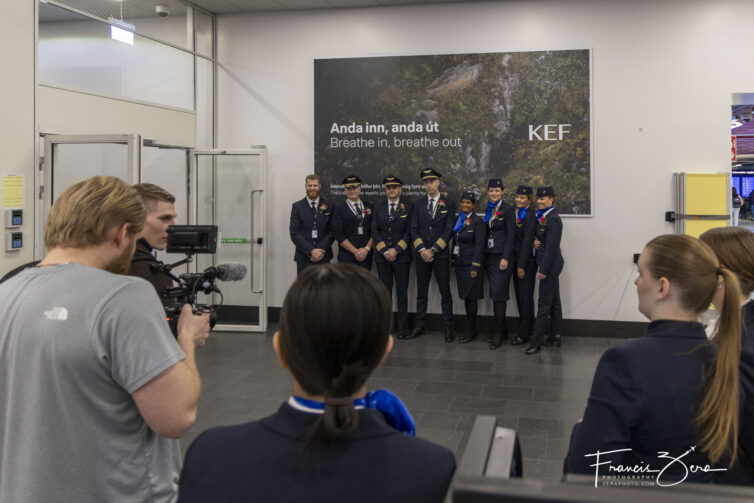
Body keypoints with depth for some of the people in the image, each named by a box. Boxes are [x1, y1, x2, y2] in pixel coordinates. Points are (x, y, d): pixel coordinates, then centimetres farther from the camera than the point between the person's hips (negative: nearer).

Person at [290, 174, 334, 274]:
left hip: (323, 257, 1)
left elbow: (332, 231, 3)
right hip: (304, 257, -1)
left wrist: (322, 250, -11)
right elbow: (294, 233, -3)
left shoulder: (328, 206, 7)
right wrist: (311, 251, -12)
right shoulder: (297, 207, 4)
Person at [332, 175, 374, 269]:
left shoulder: (369, 207, 13)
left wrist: (367, 248, -6)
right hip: (347, 257, -3)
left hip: (366, 255, 3)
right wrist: (355, 251, -10)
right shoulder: (339, 209, 2)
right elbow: (338, 235, -5)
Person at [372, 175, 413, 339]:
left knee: (402, 293, 1)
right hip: (382, 257, 2)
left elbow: (410, 232, -3)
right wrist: (385, 251, -7)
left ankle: (402, 326, 7)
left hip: (401, 256, -2)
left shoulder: (408, 207, 3)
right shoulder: (378, 208, 11)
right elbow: (374, 231, 5)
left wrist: (396, 250, -11)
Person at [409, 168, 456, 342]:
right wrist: (422, 250, -8)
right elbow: (414, 229, 6)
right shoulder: (419, 204, 9)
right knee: (421, 292, 9)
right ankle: (420, 326, 17)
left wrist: (433, 250, -12)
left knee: (445, 292, 0)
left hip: (440, 255, -3)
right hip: (421, 255, 3)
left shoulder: (448, 205, 1)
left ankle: (448, 327, 7)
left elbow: (448, 231, -5)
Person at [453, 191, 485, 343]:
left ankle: (470, 331, 4)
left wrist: (475, 267, -17)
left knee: (471, 297, -3)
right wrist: (453, 263, 14)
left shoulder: (478, 221, -7)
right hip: (460, 264, 6)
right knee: (465, 297, 9)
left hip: (471, 264, -6)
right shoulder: (458, 220, 14)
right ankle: (471, 329, 16)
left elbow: (479, 245, -12)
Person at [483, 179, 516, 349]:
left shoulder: (507, 209, -6)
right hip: (489, 256, 6)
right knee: (496, 294, 9)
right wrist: (483, 256, 11)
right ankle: (502, 329, 19)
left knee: (498, 294, -8)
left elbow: (511, 235, -10)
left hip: (501, 256, -6)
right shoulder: (488, 209, 13)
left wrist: (505, 258, -15)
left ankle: (498, 333, -1)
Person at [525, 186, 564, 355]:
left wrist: (543, 270, -20)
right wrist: (535, 239, -3)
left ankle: (536, 341, -4)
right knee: (553, 300, 14)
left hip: (550, 264, -10)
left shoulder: (553, 219, -18)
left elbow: (552, 247, -21)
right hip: (550, 265, 10)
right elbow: (537, 232, 22)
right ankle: (555, 336, 21)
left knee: (544, 303, -7)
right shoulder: (542, 215, 11)